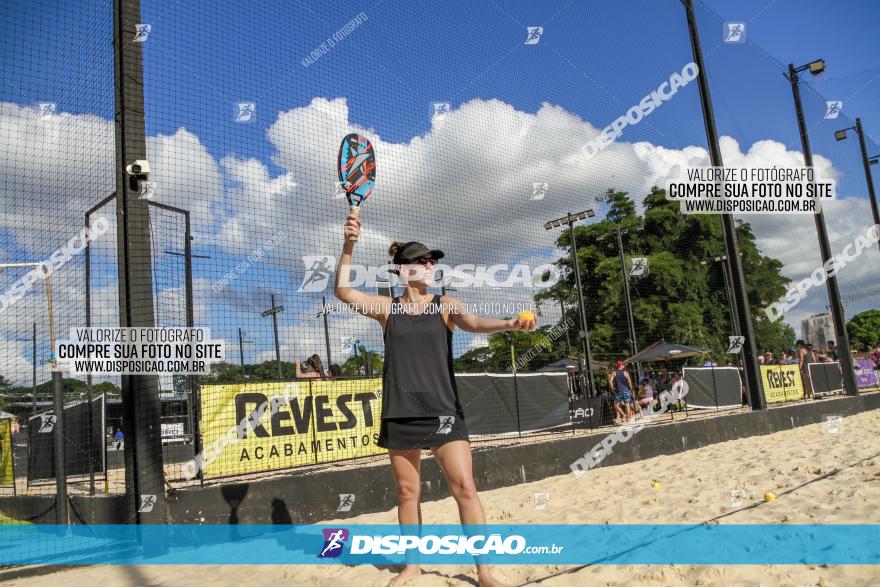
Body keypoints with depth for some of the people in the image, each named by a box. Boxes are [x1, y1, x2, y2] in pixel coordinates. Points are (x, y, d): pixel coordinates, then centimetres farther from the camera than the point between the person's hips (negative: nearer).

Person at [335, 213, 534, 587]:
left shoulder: (446, 305, 2)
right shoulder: (387, 307, 4)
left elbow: (474, 323, -16)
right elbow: (342, 291, -6)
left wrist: (509, 324, -37)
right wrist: (349, 246, -17)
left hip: (442, 411, -1)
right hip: (400, 412, 1)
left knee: (464, 488, -6)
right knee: (407, 492, 11)